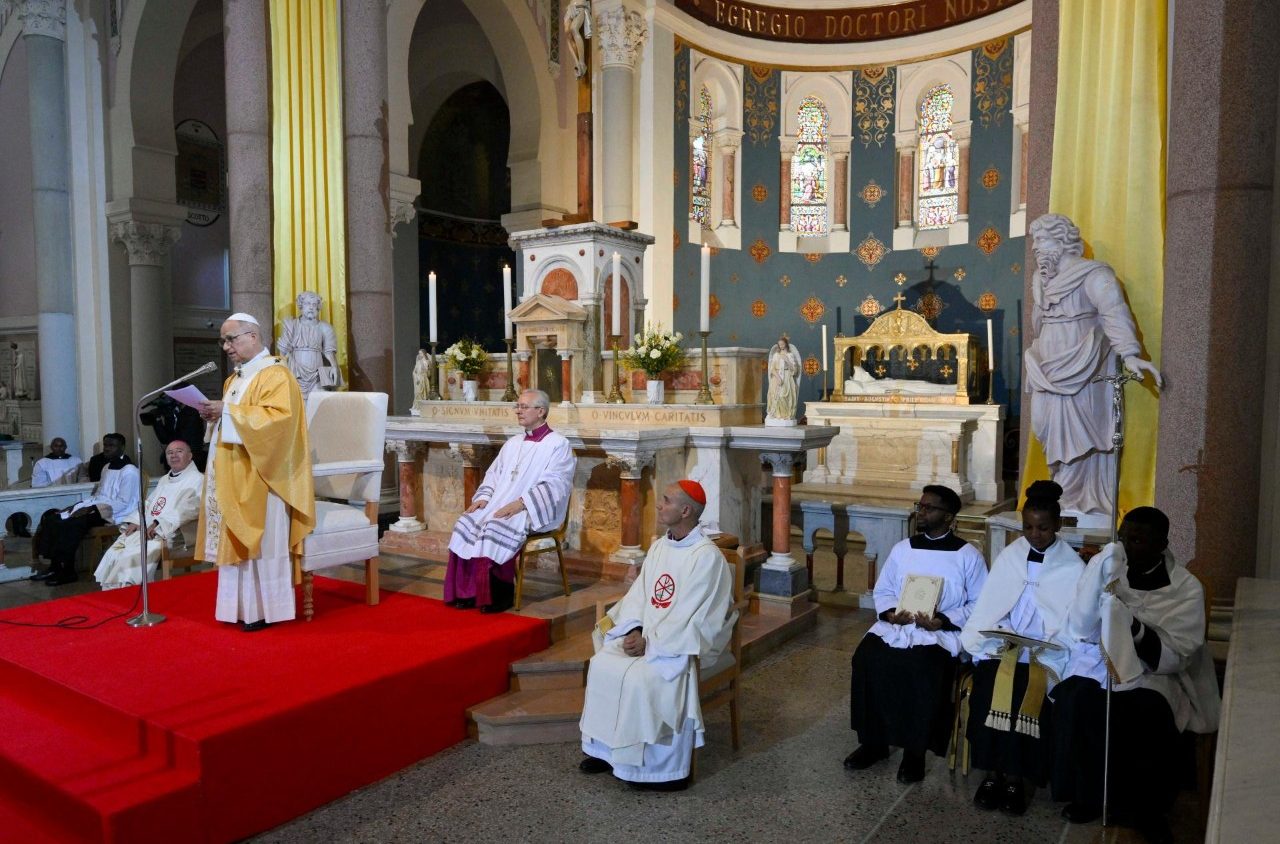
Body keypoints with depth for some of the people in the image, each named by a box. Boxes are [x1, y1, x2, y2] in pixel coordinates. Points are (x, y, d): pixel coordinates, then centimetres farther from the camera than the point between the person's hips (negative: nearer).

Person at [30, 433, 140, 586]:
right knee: (51, 516, -4)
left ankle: (68, 572, -14)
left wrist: (90, 509, -20)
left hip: (112, 514, -10)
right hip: (97, 508, 10)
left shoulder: (129, 471, -11)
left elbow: (123, 503, -17)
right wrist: (77, 505, 4)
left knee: (68, 524, -26)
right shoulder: (107, 467, 18)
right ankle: (55, 567, -4)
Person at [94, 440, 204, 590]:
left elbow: (188, 508, -15)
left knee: (130, 557, -26)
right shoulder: (164, 480, 27)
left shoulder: (197, 479, 0)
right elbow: (147, 504, 25)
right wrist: (135, 521, 4)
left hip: (166, 534, -8)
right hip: (143, 529, 8)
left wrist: (158, 524, -23)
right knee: (112, 555, -11)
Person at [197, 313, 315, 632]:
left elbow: (277, 417, -23)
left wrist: (228, 412, -21)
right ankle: (244, 605, 16)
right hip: (234, 476, 9)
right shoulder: (234, 379, 18)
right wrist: (215, 416, 2)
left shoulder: (275, 374, -9)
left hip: (259, 476, -9)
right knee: (237, 540, 9)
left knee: (262, 540, -4)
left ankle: (266, 608, 4)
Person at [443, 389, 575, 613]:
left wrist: (520, 504, -22)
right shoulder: (513, 443, 21)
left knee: (495, 530, -31)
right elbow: (493, 474, 20)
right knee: (466, 524, -17)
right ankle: (468, 591, -11)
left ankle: (499, 595, -16)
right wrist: (484, 497, -1)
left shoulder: (558, 445, -2)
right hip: (498, 506, 7)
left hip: (532, 513, -7)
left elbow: (554, 486, -13)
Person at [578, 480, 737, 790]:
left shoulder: (707, 556, -17)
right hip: (647, 635, 7)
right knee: (603, 664, -11)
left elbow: (691, 616, -20)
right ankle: (606, 749, 2)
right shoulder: (658, 547, 8)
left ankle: (666, 769, -13)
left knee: (641, 677, -27)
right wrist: (634, 630, -10)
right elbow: (639, 594, 8)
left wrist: (649, 642, -21)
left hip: (686, 643, -7)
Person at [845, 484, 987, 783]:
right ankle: (873, 742, -8)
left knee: (926, 669, -34)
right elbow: (882, 590, 16)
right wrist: (890, 612, -6)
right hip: (896, 625, 4)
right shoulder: (902, 548, 13)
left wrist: (944, 620, -16)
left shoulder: (968, 555, 2)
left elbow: (979, 604, -1)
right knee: (866, 657, -24)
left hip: (943, 633, -3)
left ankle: (915, 751, -14)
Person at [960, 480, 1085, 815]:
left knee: (1030, 688, -31)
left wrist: (1043, 649, -18)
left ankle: (1016, 776, -17)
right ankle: (993, 771, -16)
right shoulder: (1009, 556, 8)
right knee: (991, 680, -28)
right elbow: (990, 608, 6)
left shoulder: (1073, 567, 2)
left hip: (1049, 654, -2)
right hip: (1004, 645, 2)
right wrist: (1002, 638, -12)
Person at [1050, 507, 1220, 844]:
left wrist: (1134, 626, -27)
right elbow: (1079, 632, -7)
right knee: (1075, 698, -28)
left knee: (1147, 714, -31)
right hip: (1098, 659, 1)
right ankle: (1085, 795, -7)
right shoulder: (1106, 566, -3)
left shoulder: (1186, 588, -6)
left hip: (1154, 672, -1)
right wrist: (1101, 589, -23)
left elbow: (1176, 657, -11)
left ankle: (1145, 809, -6)